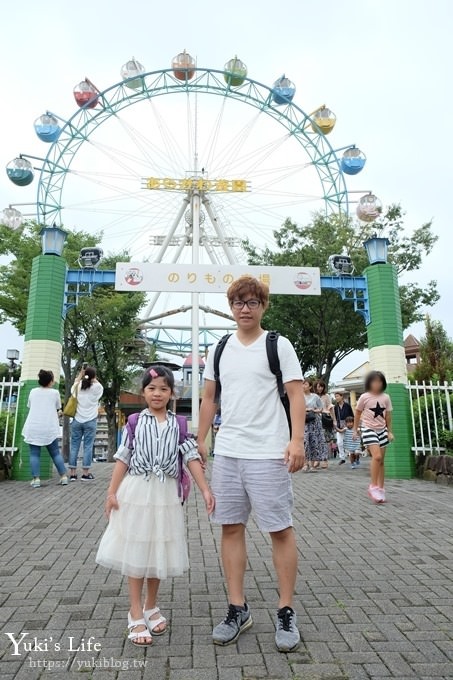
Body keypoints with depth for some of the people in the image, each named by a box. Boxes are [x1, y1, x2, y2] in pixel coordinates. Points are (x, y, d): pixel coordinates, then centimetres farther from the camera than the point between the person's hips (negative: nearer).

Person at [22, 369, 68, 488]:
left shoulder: (33, 391, 8)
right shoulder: (55, 392, 0)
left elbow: (30, 407, 20)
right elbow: (58, 410, 9)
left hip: (33, 428, 1)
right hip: (49, 428, -1)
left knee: (34, 453, 5)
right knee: (55, 453, 8)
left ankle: (36, 479, -3)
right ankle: (63, 476, 7)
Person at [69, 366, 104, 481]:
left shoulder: (78, 386, 1)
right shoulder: (97, 387, -5)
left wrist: (80, 375, 24)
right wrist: (94, 380, 16)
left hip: (77, 420, 2)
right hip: (90, 421, -2)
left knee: (74, 446, 6)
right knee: (88, 447, 1)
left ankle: (72, 473, 7)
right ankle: (85, 473, 2)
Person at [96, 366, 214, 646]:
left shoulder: (178, 424, 0)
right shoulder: (135, 422, -2)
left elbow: (192, 457, -4)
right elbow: (123, 458, -1)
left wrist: (205, 489, -11)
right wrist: (112, 492, -4)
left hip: (166, 494, 1)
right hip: (136, 491, -1)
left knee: (158, 552, 14)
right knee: (135, 552, 8)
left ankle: (151, 607, 34)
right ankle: (136, 614, 22)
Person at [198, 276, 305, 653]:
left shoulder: (279, 345, -2)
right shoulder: (219, 350, 11)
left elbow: (296, 395, -6)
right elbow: (209, 398, 15)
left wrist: (296, 440, -17)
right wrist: (200, 440, 12)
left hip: (269, 453, -4)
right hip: (226, 452, 5)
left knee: (281, 530, 4)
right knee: (231, 528, 11)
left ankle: (286, 612, 22)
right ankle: (238, 608, 26)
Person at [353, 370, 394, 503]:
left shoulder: (386, 398, 4)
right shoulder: (364, 397, -5)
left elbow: (388, 416, 11)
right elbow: (357, 414, 5)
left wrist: (390, 431, 10)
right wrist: (355, 429, 8)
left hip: (382, 430, 4)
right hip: (368, 429, -4)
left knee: (381, 460, 6)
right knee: (377, 456, -21)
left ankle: (381, 489, 15)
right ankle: (373, 486, -11)